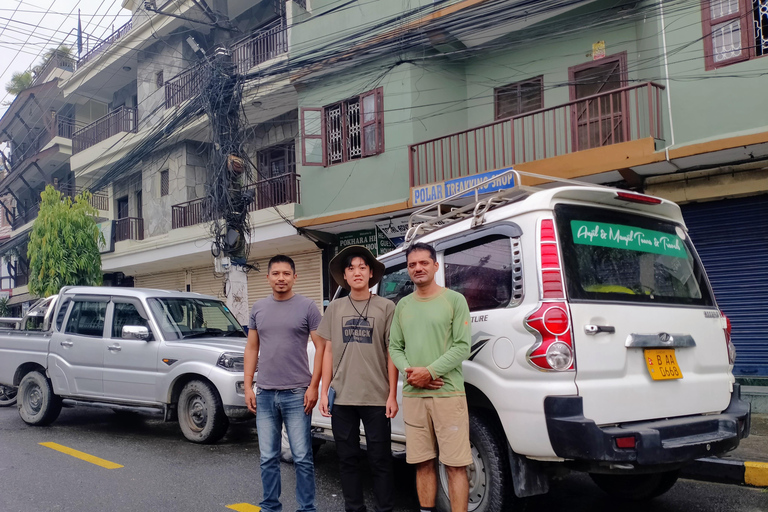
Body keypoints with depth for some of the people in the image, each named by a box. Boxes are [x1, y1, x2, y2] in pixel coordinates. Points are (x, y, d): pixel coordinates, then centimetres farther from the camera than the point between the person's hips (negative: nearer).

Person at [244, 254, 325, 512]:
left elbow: (321, 347, -3)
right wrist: (248, 386, 6)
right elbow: (251, 349, 13)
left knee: (302, 458, 0)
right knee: (268, 458, 10)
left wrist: (313, 387, -9)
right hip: (264, 394, 4)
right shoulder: (258, 308, 10)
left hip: (296, 394, -4)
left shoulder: (307, 307, -2)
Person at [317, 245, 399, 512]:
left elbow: (392, 354, 1)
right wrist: (324, 391, 5)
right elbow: (329, 352, 10)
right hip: (342, 398, 3)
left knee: (380, 460, 3)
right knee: (347, 458, 10)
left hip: (377, 398, -2)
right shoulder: (335, 308, 8)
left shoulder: (386, 307, 1)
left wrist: (392, 395, -3)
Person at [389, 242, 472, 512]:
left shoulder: (454, 300, 0)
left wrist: (430, 371, -15)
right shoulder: (403, 305, 14)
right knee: (423, 463, 11)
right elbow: (394, 346, 13)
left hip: (448, 393, -4)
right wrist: (408, 370, -7)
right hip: (412, 395, 4)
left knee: (455, 464, -5)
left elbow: (463, 346, -7)